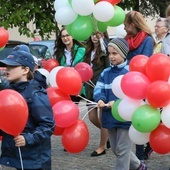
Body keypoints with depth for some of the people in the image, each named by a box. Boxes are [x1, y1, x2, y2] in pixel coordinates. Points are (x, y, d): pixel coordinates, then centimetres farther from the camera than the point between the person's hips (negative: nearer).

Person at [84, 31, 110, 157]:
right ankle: (109, 133, 33)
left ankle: (102, 147, 11)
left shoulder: (105, 51, -10)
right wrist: (86, 84, 10)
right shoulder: (89, 51, 12)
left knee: (103, 117, 1)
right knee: (92, 117, 10)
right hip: (91, 87, 8)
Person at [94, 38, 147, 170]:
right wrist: (100, 99, -21)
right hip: (110, 116, 7)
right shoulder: (105, 73, 9)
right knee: (115, 149, 18)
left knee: (122, 150, -1)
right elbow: (98, 89, 1)